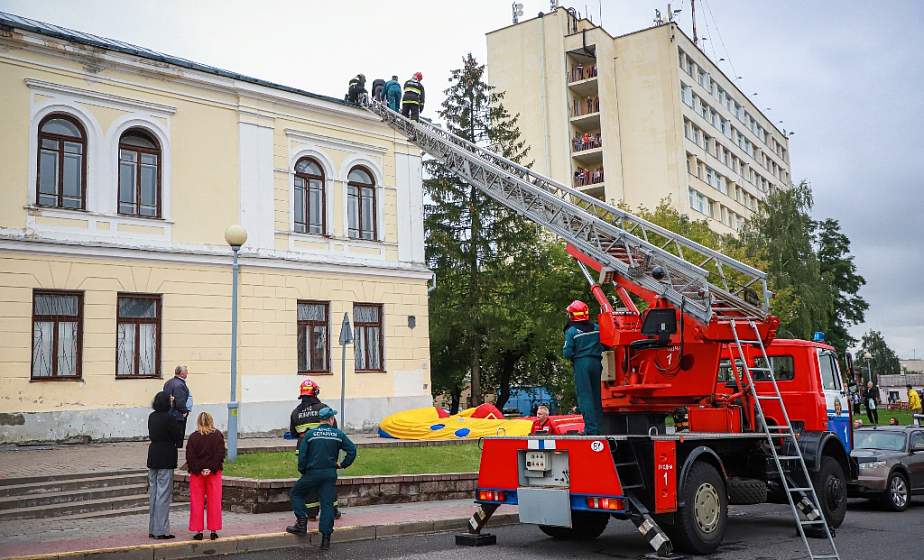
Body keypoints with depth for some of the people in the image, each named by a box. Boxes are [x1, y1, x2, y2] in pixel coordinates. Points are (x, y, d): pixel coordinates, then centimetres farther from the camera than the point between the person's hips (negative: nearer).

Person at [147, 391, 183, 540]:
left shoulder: (152, 417, 7)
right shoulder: (168, 418, -15)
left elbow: (151, 435, 11)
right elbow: (178, 436, -10)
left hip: (152, 457, 8)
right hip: (166, 458, -7)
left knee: (153, 492, 13)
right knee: (163, 494, -2)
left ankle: (152, 529, 19)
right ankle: (161, 530, 0)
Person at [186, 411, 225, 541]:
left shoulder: (193, 437, -3)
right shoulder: (218, 435, -1)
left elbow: (190, 456, -8)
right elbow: (220, 453, -7)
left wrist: (198, 470, -7)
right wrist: (212, 468, -9)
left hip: (197, 472, 0)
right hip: (214, 472, 1)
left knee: (197, 502, 7)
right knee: (214, 502, 6)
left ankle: (198, 531, 7)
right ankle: (213, 531, 8)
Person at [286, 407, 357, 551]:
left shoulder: (310, 434, -2)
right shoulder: (338, 434, 2)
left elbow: (302, 455, -5)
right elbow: (352, 450, -1)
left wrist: (302, 470, 10)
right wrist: (343, 464, 9)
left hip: (312, 473, -2)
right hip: (330, 474, 2)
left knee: (296, 494, 18)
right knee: (327, 504, 5)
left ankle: (302, 523, 6)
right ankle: (325, 538, 2)